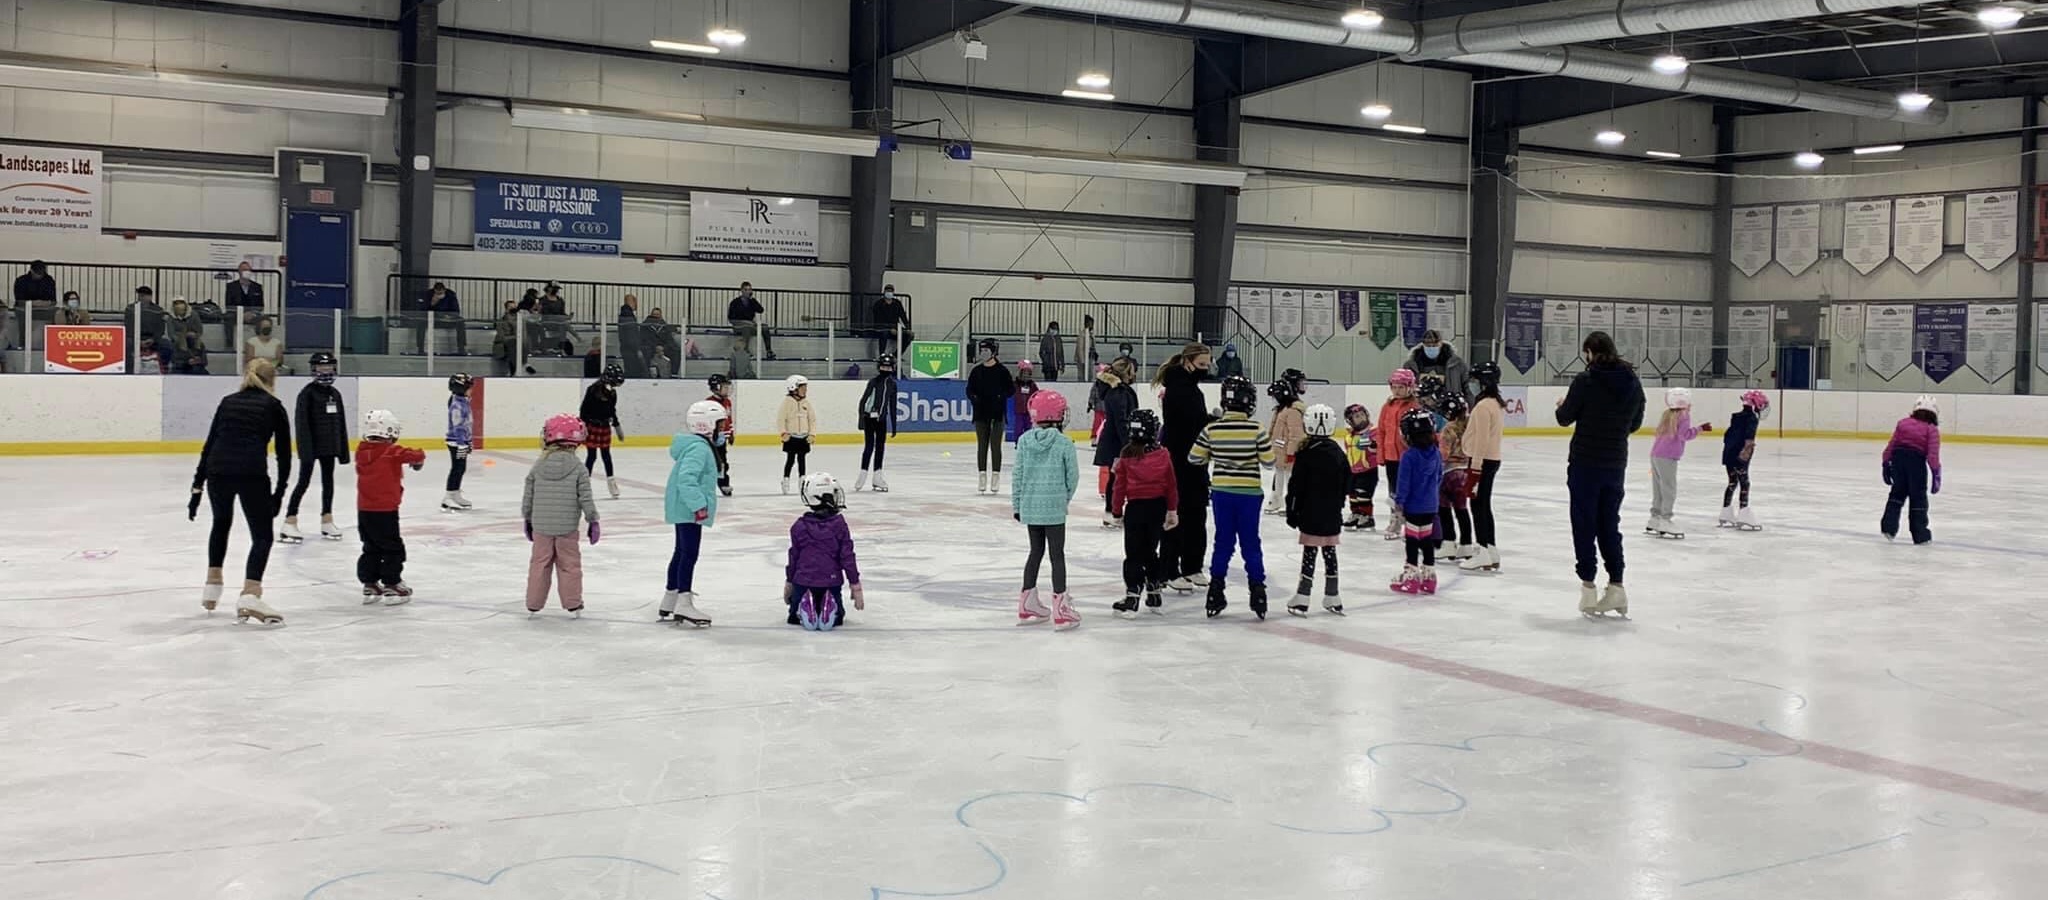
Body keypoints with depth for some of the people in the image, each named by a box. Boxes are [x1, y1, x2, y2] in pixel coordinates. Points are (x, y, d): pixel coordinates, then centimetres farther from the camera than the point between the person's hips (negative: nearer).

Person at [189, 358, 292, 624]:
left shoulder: (228, 402, 21)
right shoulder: (273, 406, 12)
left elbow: (209, 445, 17)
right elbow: (283, 453, 8)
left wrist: (197, 488, 18)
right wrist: (279, 492, 15)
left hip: (218, 470, 4)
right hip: (252, 473, -4)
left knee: (221, 523, 31)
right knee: (262, 536, 7)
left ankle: (212, 586, 37)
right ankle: (249, 595, -12)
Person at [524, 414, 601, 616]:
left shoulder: (538, 466, -2)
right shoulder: (578, 468, -8)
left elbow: (528, 496, 4)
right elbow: (585, 498, -8)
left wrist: (527, 520, 17)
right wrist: (593, 521, 2)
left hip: (541, 526, 2)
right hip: (567, 527, -2)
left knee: (539, 564, 13)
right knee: (570, 565, 9)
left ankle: (533, 604, 19)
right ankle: (573, 604, 14)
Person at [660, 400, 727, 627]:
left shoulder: (690, 444, 13)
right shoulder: (699, 448, -20)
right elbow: (686, 477, -30)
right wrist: (699, 504, -30)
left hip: (681, 508, 11)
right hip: (689, 509, -11)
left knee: (681, 552, 18)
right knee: (689, 554, -9)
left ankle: (669, 602, 27)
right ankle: (684, 604, -8)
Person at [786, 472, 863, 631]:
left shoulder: (799, 526, -1)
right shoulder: (839, 524, -6)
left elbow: (793, 557, 6)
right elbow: (847, 557, -6)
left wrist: (788, 583, 22)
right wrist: (856, 587, 1)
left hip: (803, 581, 1)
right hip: (831, 581, 0)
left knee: (795, 616, 22)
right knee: (837, 617, 23)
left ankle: (805, 609, -14)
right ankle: (830, 608, -14)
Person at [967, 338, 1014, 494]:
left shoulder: (1002, 370, -3)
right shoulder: (976, 370, 6)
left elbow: (1011, 389, -1)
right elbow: (969, 389, 11)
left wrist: (1001, 396, -18)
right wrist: (974, 398, -9)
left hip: (998, 413, -3)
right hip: (981, 413, 3)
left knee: (996, 445, -2)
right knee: (981, 445, 5)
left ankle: (996, 476, 4)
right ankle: (982, 476, 10)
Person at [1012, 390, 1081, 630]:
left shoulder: (1024, 440, -2)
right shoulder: (1064, 443, -11)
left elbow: (1018, 475, 2)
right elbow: (1073, 476, -5)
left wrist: (1016, 504, 12)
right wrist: (1066, 497, 14)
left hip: (1029, 506, 4)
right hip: (1054, 508, -4)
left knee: (1036, 551, 18)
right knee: (1057, 555, 3)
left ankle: (1028, 603, 26)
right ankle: (1060, 607, 4)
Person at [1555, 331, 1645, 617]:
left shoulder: (1585, 381, -14)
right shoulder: (1633, 383, 3)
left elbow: (1565, 418, -7)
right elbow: (1635, 424, 12)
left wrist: (1561, 406, 15)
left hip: (1585, 462, -5)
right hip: (1616, 464, 5)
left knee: (1584, 524, 4)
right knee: (1610, 524, 14)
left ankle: (1588, 586, 4)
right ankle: (1616, 585, 13)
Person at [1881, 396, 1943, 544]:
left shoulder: (1903, 423, 16)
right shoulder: (1932, 430, 6)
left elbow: (1891, 445, 13)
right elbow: (1933, 454, -5)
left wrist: (1886, 464, 17)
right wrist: (1936, 473, -4)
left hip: (1898, 456, 3)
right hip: (1917, 459, -3)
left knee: (1898, 492, 21)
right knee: (1918, 497, 8)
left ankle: (1889, 526, 14)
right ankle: (1920, 534, 12)